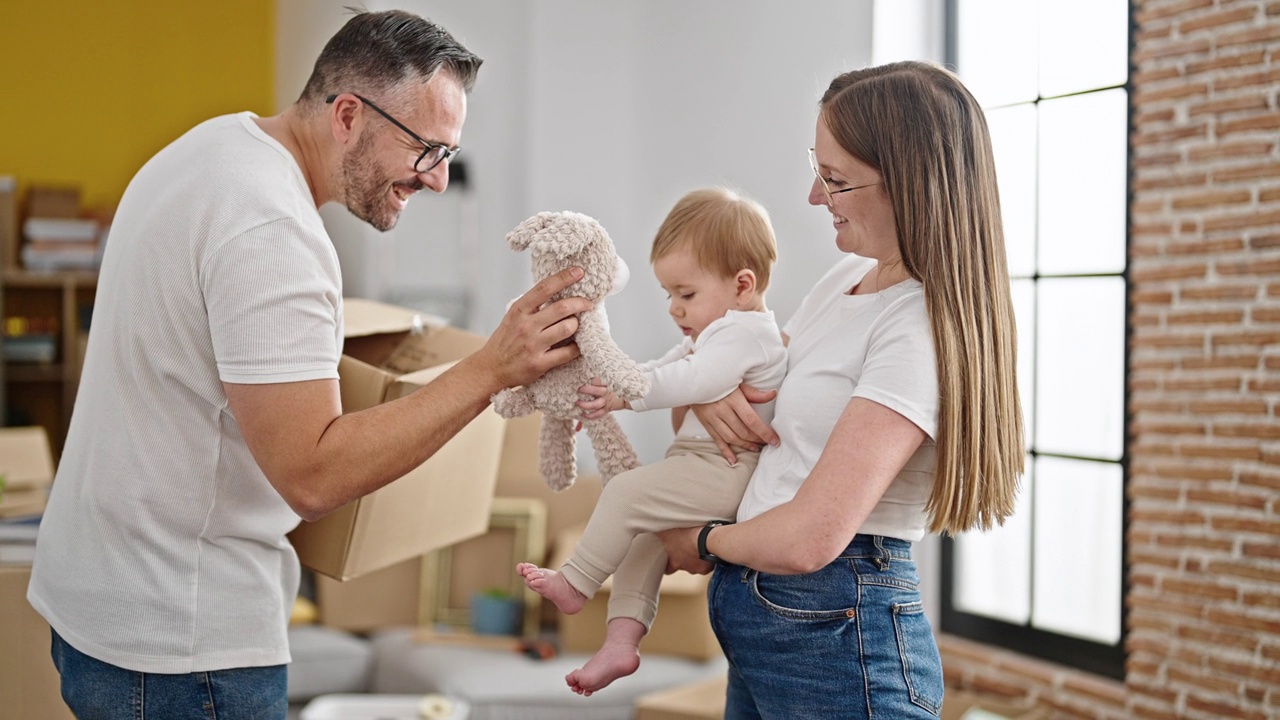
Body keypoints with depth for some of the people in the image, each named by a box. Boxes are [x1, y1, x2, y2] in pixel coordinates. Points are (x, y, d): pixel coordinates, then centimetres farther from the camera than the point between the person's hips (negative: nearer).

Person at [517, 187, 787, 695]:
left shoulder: (743, 332, -13)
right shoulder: (706, 337, 22)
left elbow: (694, 380, -27)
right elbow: (664, 371, 25)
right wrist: (604, 388, 12)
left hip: (723, 470, -12)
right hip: (698, 464, 12)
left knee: (627, 492, -18)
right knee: (642, 535, 11)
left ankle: (575, 584, -6)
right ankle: (621, 640, 7)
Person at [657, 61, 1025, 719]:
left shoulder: (920, 330, -20)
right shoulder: (849, 278, 7)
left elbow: (810, 539, -25)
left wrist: (703, 543, -6)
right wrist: (708, 391, 0)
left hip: (836, 636, -8)